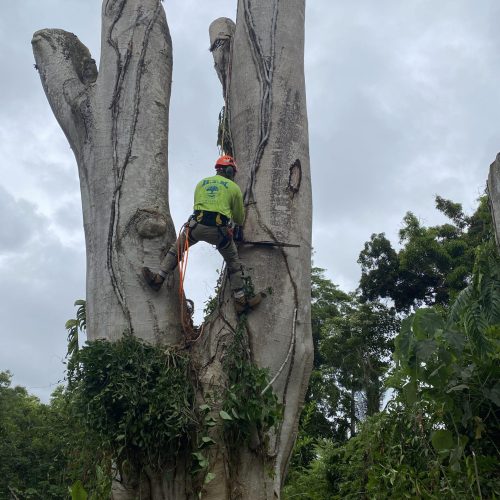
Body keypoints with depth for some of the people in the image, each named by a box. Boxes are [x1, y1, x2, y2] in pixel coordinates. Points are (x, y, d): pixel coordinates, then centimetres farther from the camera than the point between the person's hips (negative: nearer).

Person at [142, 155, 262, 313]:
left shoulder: (201, 183, 22)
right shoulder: (234, 187, 14)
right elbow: (239, 216, 23)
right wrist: (238, 226, 47)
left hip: (197, 224, 1)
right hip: (220, 229, -1)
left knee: (177, 248, 25)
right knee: (233, 261, 17)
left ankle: (158, 279, 26)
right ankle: (240, 299, 17)